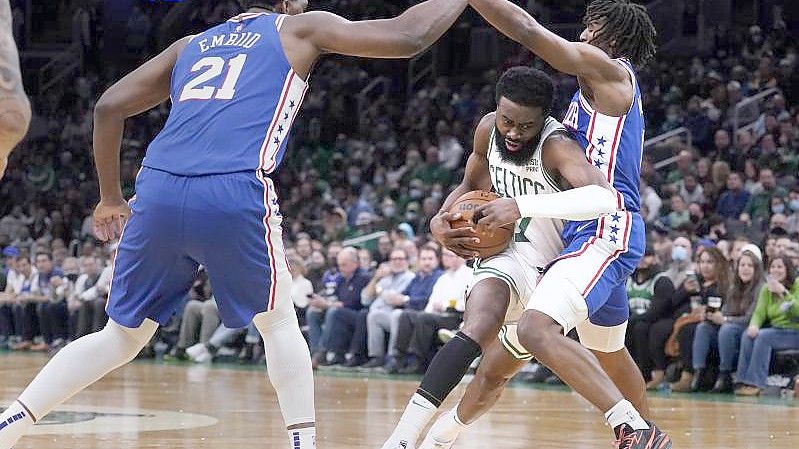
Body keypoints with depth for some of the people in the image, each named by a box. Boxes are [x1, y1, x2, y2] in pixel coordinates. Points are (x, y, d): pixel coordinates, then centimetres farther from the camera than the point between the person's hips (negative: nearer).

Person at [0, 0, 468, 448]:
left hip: (158, 191, 4)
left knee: (123, 336, 17)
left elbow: (109, 106, 24)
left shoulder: (191, 45, 30)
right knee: (279, 323, 18)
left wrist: (111, 198, 32)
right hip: (235, 195, -4)